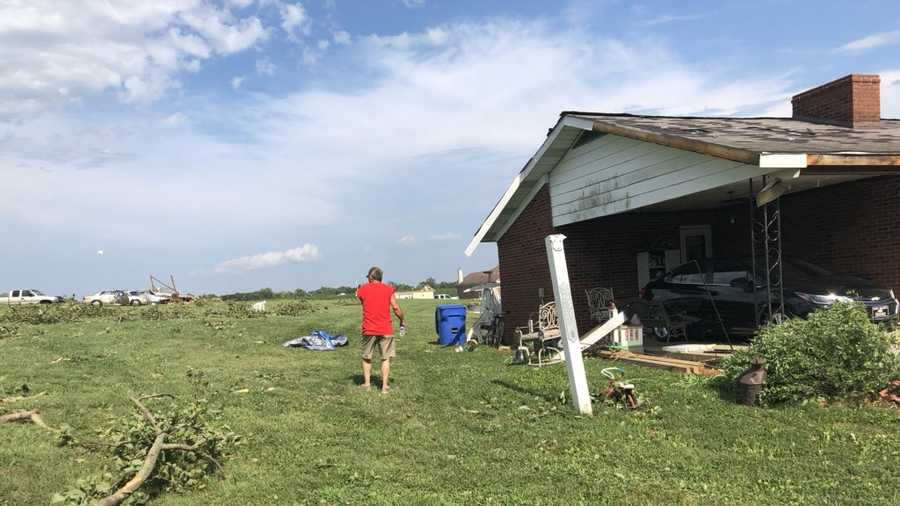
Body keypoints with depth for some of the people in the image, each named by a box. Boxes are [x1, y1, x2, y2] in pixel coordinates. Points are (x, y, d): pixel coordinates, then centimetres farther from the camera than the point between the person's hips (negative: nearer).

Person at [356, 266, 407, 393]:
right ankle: (384, 386, 2)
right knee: (386, 358, 6)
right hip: (385, 329, 0)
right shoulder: (388, 289, -1)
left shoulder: (363, 289, 0)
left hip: (369, 329, 1)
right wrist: (402, 320, 11)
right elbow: (396, 308, -3)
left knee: (366, 357, 17)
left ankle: (367, 383, 17)